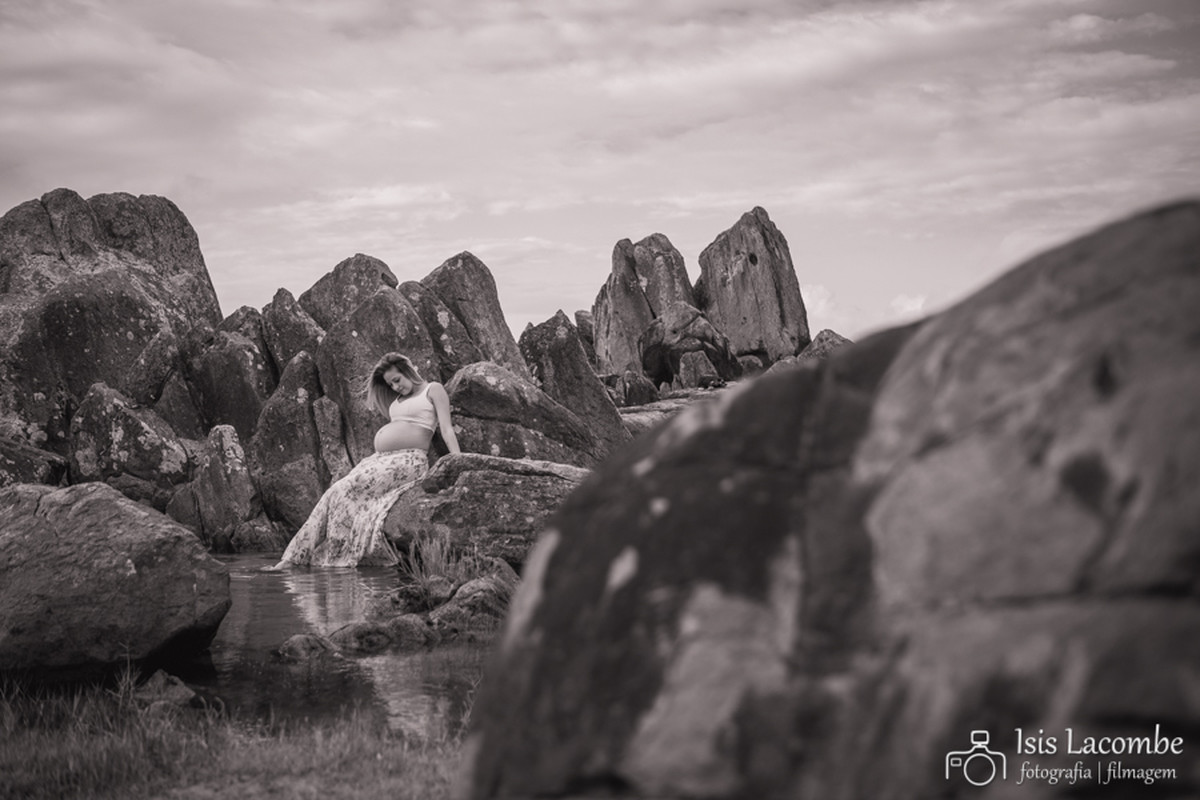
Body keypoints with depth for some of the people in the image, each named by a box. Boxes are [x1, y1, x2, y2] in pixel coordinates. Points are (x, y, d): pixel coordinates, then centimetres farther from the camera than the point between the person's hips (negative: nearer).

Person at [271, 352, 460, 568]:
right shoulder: (399, 398, 27)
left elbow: (446, 429, -5)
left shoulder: (433, 389, 5)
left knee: (346, 491, -23)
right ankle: (295, 558, -17)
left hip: (408, 460, -7)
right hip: (379, 460, 7)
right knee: (335, 494, -11)